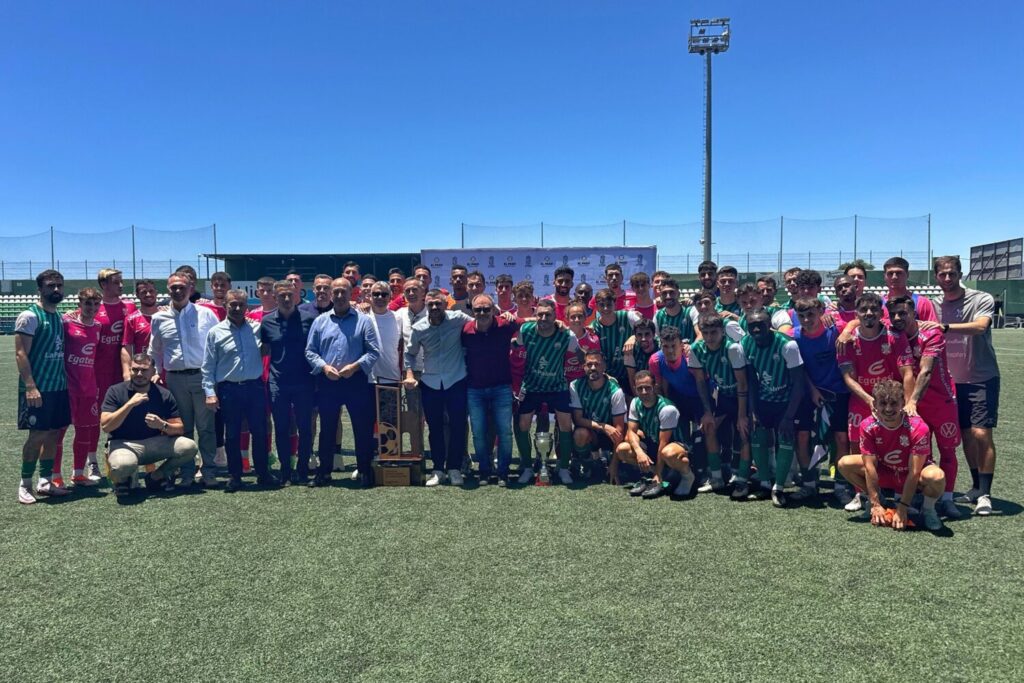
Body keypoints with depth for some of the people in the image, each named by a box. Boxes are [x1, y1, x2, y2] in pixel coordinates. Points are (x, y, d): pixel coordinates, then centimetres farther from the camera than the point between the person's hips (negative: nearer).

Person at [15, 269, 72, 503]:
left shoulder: (60, 317, 13)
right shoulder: (29, 316, -10)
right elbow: (20, 354, -16)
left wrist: (66, 380, 15)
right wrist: (30, 386, -23)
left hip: (59, 387, 7)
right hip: (37, 388, -7)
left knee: (54, 433, 9)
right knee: (37, 435, -3)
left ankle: (44, 481, 17)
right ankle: (25, 484, 10)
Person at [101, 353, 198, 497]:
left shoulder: (164, 395, 0)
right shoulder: (116, 391, -5)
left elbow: (180, 429, -3)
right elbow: (105, 426, -17)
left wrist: (162, 425, -24)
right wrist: (130, 404, -25)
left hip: (155, 444, 3)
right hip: (124, 444, -3)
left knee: (190, 447, -22)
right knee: (123, 465, -39)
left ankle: (156, 477, 5)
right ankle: (122, 479, 2)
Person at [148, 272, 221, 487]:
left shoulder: (206, 314, 2)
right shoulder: (159, 318, 8)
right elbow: (154, 351, 18)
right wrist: (155, 374, 11)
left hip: (202, 376, -2)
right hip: (175, 379, 2)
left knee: (206, 427, 1)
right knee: (183, 428, 7)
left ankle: (208, 471, 8)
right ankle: (187, 472, 16)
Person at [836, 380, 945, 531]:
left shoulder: (918, 427, -27)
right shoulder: (868, 426, -19)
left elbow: (914, 472, -28)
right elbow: (870, 467, -20)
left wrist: (902, 509, -29)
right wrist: (876, 505, -23)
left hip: (911, 478, -3)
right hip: (885, 473, 3)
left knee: (936, 477, -38)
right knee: (845, 464, -18)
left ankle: (928, 509, -4)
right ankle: (876, 500, 6)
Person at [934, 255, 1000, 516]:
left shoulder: (982, 299, -11)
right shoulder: (936, 308, 3)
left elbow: (980, 326, -31)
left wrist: (945, 327, -41)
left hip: (982, 379, -4)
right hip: (954, 381, 5)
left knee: (981, 434, -11)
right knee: (966, 435, 9)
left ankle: (985, 494, -2)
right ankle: (976, 487, 23)